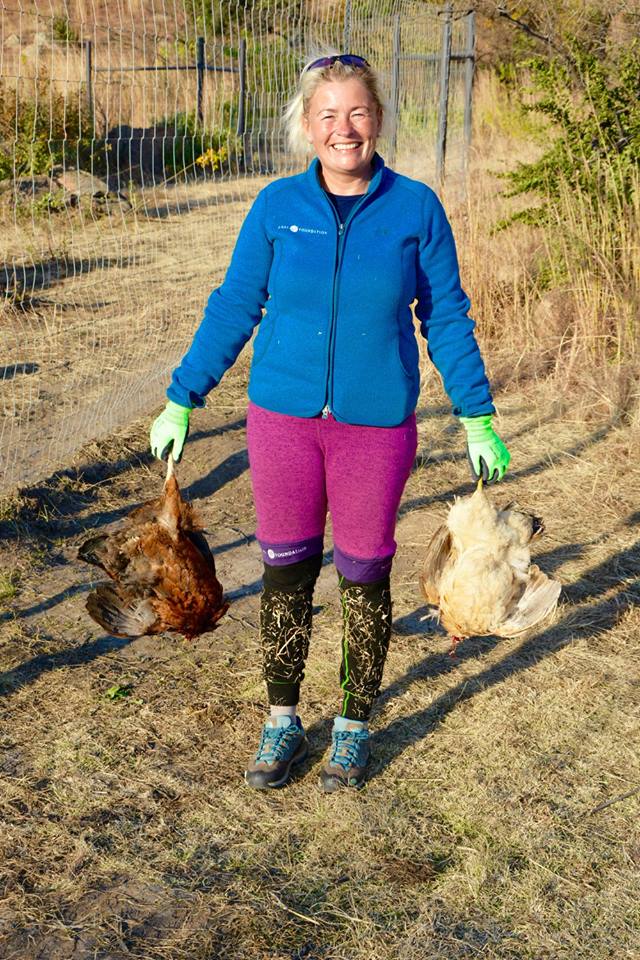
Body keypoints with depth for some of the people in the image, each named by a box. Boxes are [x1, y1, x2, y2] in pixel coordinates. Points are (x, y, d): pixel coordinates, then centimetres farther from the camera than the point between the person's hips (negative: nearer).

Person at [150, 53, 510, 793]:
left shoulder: (415, 208, -5)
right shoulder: (277, 206, -2)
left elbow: (446, 318, 2)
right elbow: (233, 309, 4)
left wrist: (477, 419, 1)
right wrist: (181, 401, 3)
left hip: (376, 425, -1)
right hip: (283, 418, 1)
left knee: (364, 576, 10)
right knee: (285, 571, 10)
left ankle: (355, 726, 29)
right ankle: (283, 722, 28)